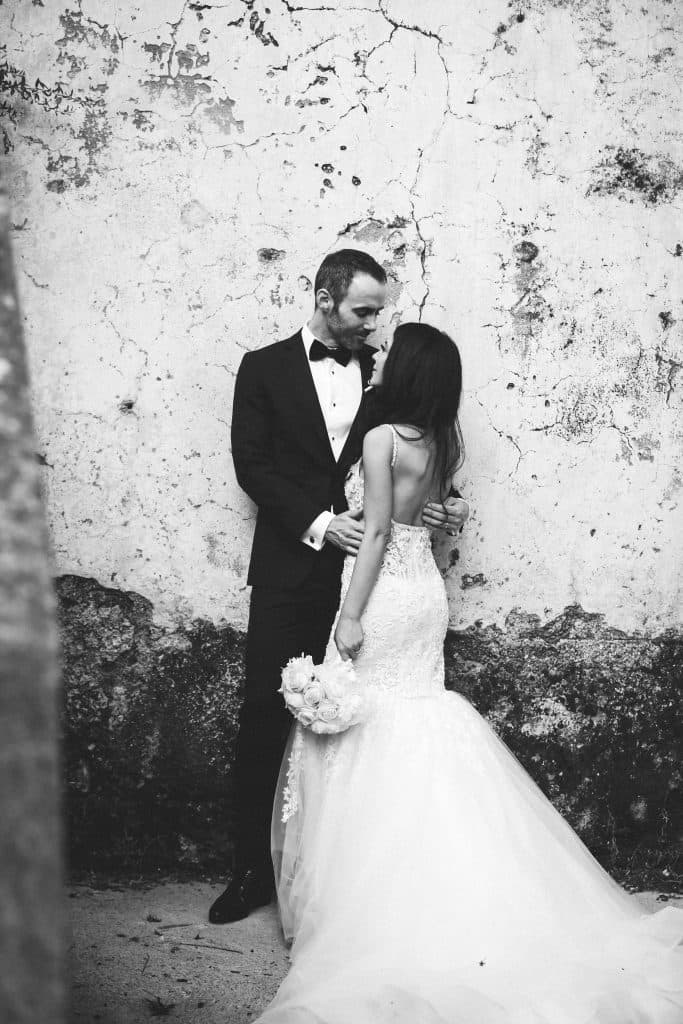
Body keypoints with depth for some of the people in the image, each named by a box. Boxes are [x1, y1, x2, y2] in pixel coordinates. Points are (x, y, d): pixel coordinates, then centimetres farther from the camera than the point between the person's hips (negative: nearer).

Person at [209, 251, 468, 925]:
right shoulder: (265, 368, 5)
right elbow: (251, 464, -3)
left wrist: (438, 508, -7)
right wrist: (317, 522, -14)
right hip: (289, 571, -1)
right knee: (266, 717, 1)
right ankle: (254, 867, 14)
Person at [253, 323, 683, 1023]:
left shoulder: (382, 439, -16)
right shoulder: (439, 443, 5)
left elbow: (376, 532, -18)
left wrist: (351, 616, -15)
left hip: (385, 599, -7)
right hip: (424, 596, 7)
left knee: (363, 741, 4)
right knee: (414, 742, 15)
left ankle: (353, 899, 14)